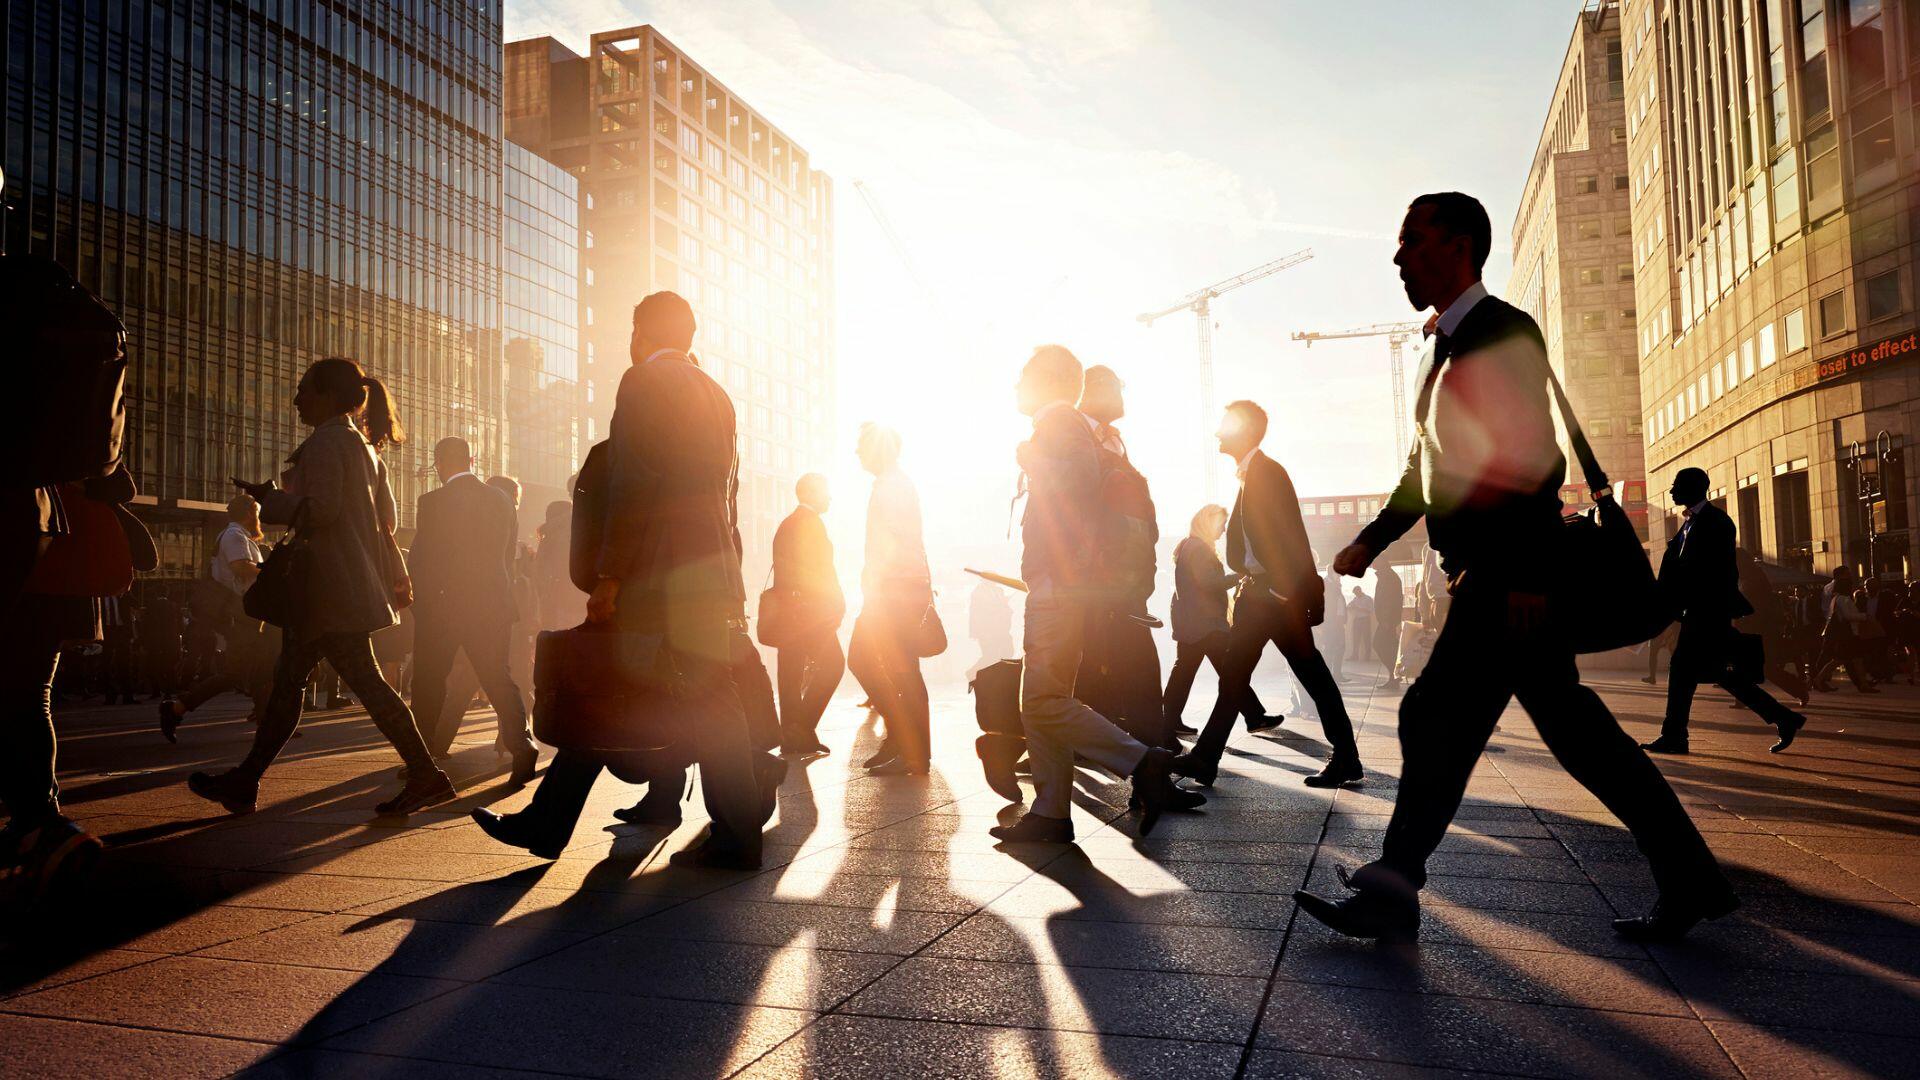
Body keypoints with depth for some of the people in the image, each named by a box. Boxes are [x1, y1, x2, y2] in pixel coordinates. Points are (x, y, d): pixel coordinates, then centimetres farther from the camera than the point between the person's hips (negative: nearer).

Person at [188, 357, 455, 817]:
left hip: (331, 588, -10)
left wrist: (270, 498, -6)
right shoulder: (364, 446, 19)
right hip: (352, 584, 10)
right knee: (288, 677, 11)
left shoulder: (324, 442, -10)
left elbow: (321, 508, -21)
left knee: (365, 680, -7)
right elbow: (385, 517, 19)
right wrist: (397, 577, 20)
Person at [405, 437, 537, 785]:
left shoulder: (432, 502, -8)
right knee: (499, 678, 6)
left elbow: (421, 559, -6)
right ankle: (521, 745, -13)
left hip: (443, 607, -3)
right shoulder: (501, 499, 5)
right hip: (493, 606, 3)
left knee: (429, 683, 10)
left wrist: (420, 602, 5)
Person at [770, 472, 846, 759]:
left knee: (792, 672, 9)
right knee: (832, 664, -7)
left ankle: (792, 737, 10)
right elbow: (818, 570, -15)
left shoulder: (786, 524, 20)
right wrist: (835, 605, -11)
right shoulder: (809, 521, -8)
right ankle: (802, 729, -9)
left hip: (788, 611, 9)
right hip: (809, 611, -9)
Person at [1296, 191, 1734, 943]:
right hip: (1489, 577, 10)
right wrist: (1371, 541, 16)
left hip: (1508, 575, -10)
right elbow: (1428, 466, 24)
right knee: (1571, 726, 12)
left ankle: (1392, 894, 0)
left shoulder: (1504, 332, -10)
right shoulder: (1447, 345, 19)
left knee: (1436, 717, -8)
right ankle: (1689, 881, 21)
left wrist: (1526, 575, -21)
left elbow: (1534, 462, -17)